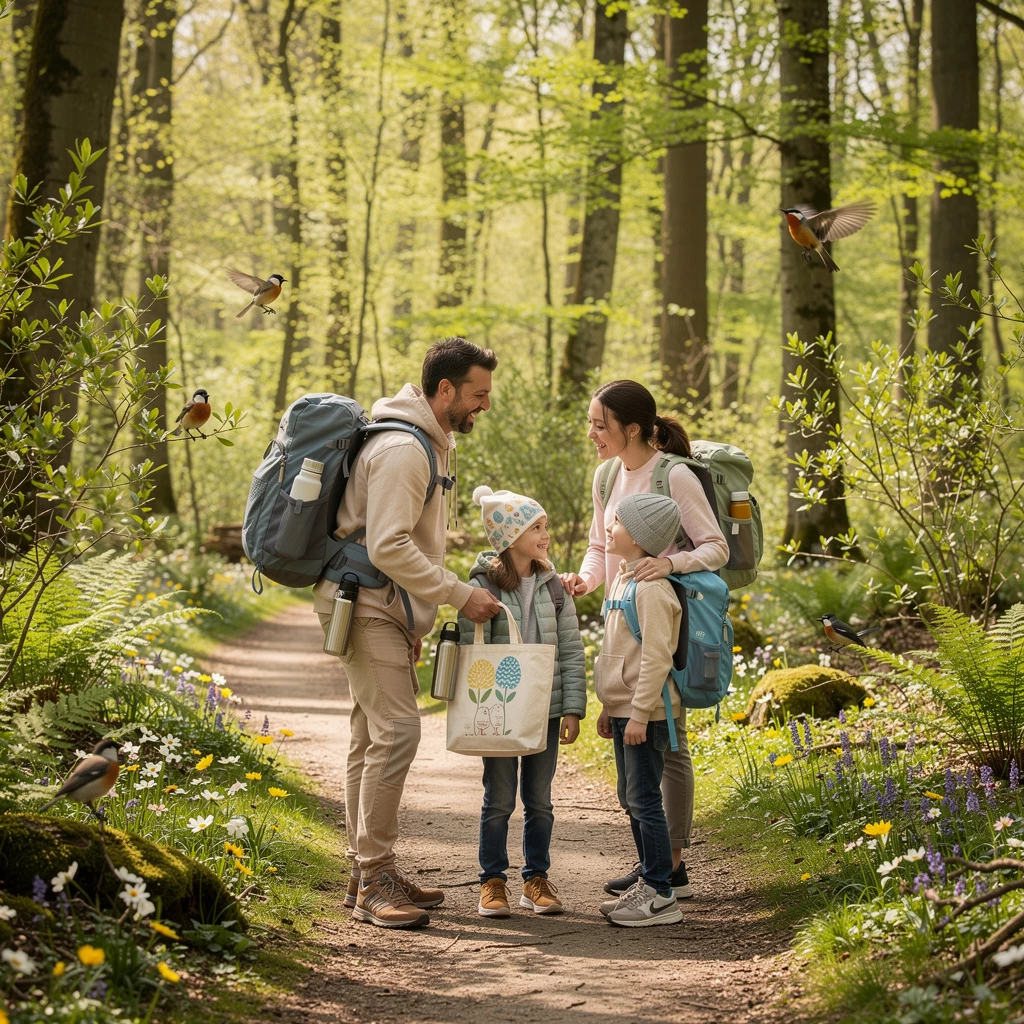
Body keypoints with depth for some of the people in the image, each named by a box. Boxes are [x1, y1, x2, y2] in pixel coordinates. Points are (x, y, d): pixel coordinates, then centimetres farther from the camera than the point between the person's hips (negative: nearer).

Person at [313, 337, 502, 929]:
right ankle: (375, 879, -15)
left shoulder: (429, 445, 16)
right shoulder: (403, 449, -18)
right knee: (395, 731, -17)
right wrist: (461, 596, -21)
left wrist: (413, 622, 20)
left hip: (388, 611, 11)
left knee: (374, 738, 12)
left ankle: (367, 874, 18)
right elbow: (388, 547, -25)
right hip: (367, 607, -11)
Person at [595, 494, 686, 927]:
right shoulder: (623, 579, 14)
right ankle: (647, 883, 23)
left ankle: (661, 896, -2)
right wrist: (610, 708, 21)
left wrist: (639, 713, -22)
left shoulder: (651, 588, -17)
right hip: (624, 709, 10)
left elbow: (656, 656, -21)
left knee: (644, 800, -7)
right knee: (631, 798, 14)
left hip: (644, 714, -10)